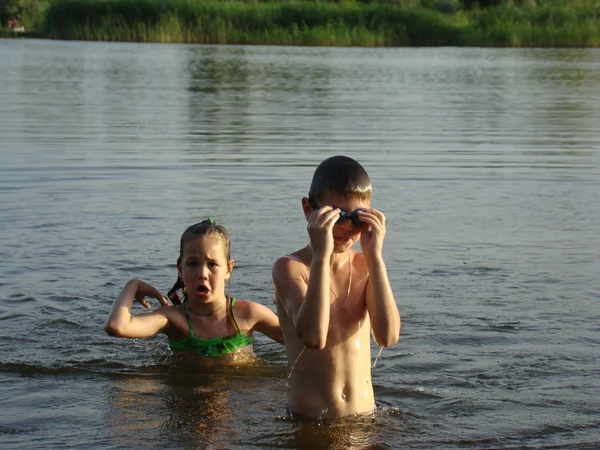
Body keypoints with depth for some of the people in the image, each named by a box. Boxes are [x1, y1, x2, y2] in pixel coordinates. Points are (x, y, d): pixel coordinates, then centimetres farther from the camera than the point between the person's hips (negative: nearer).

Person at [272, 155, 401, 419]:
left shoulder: (366, 266, 8)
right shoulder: (290, 267, -4)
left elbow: (388, 336, -9)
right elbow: (313, 337, -22)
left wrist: (374, 256, -11)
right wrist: (321, 256, -23)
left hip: (364, 414, 3)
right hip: (307, 419, -3)